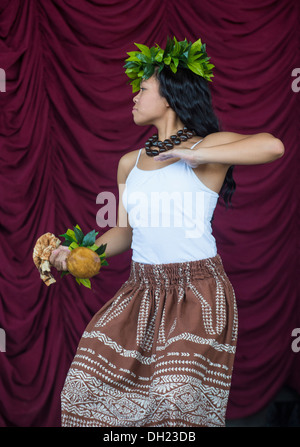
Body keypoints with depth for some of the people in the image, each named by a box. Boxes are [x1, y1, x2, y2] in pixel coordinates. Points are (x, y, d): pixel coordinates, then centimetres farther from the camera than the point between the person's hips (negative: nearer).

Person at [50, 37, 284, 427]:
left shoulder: (208, 146, -6)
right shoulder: (130, 162, 13)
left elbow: (272, 146, -24)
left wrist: (192, 153, -21)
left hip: (196, 290, -5)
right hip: (142, 289, 6)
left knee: (177, 398, -13)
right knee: (86, 388, 1)